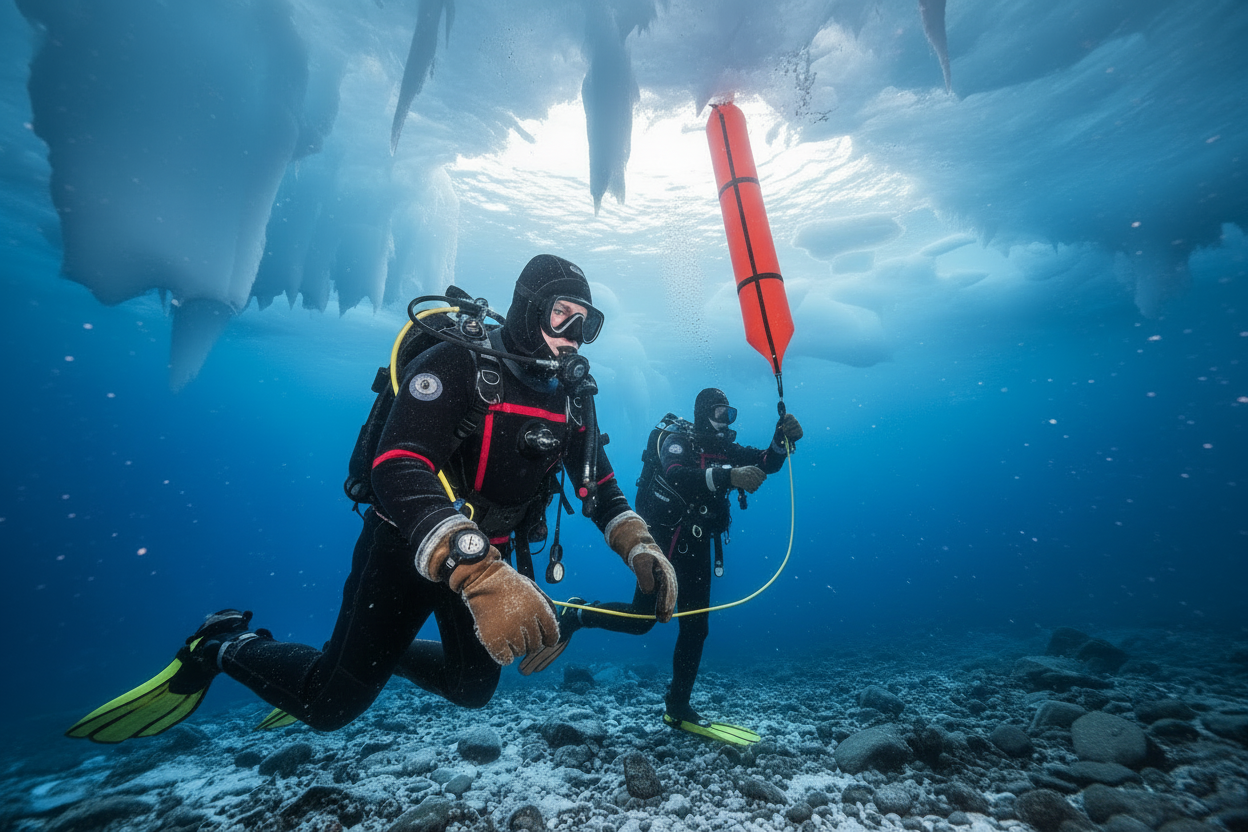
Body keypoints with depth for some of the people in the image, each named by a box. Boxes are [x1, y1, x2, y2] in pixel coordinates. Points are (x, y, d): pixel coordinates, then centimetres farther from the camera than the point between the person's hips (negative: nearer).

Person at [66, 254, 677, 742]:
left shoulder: (574, 395, -2)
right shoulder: (458, 361, -24)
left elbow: (597, 481, 1)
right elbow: (398, 468, -37)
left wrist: (639, 547, -16)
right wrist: (477, 574, -50)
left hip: (488, 555, 7)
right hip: (405, 543, -6)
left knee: (473, 688, 19)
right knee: (332, 704, 2)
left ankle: (382, 652, 44)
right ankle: (225, 646, 30)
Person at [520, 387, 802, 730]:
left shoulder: (726, 450, 9)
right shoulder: (678, 441, -11)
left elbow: (766, 463, 3)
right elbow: (677, 476, -31)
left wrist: (783, 439, -17)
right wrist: (728, 476, -43)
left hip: (697, 547, 7)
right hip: (666, 540, -7)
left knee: (696, 627, 10)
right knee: (642, 618, -11)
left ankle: (677, 707, 25)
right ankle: (574, 616, 12)